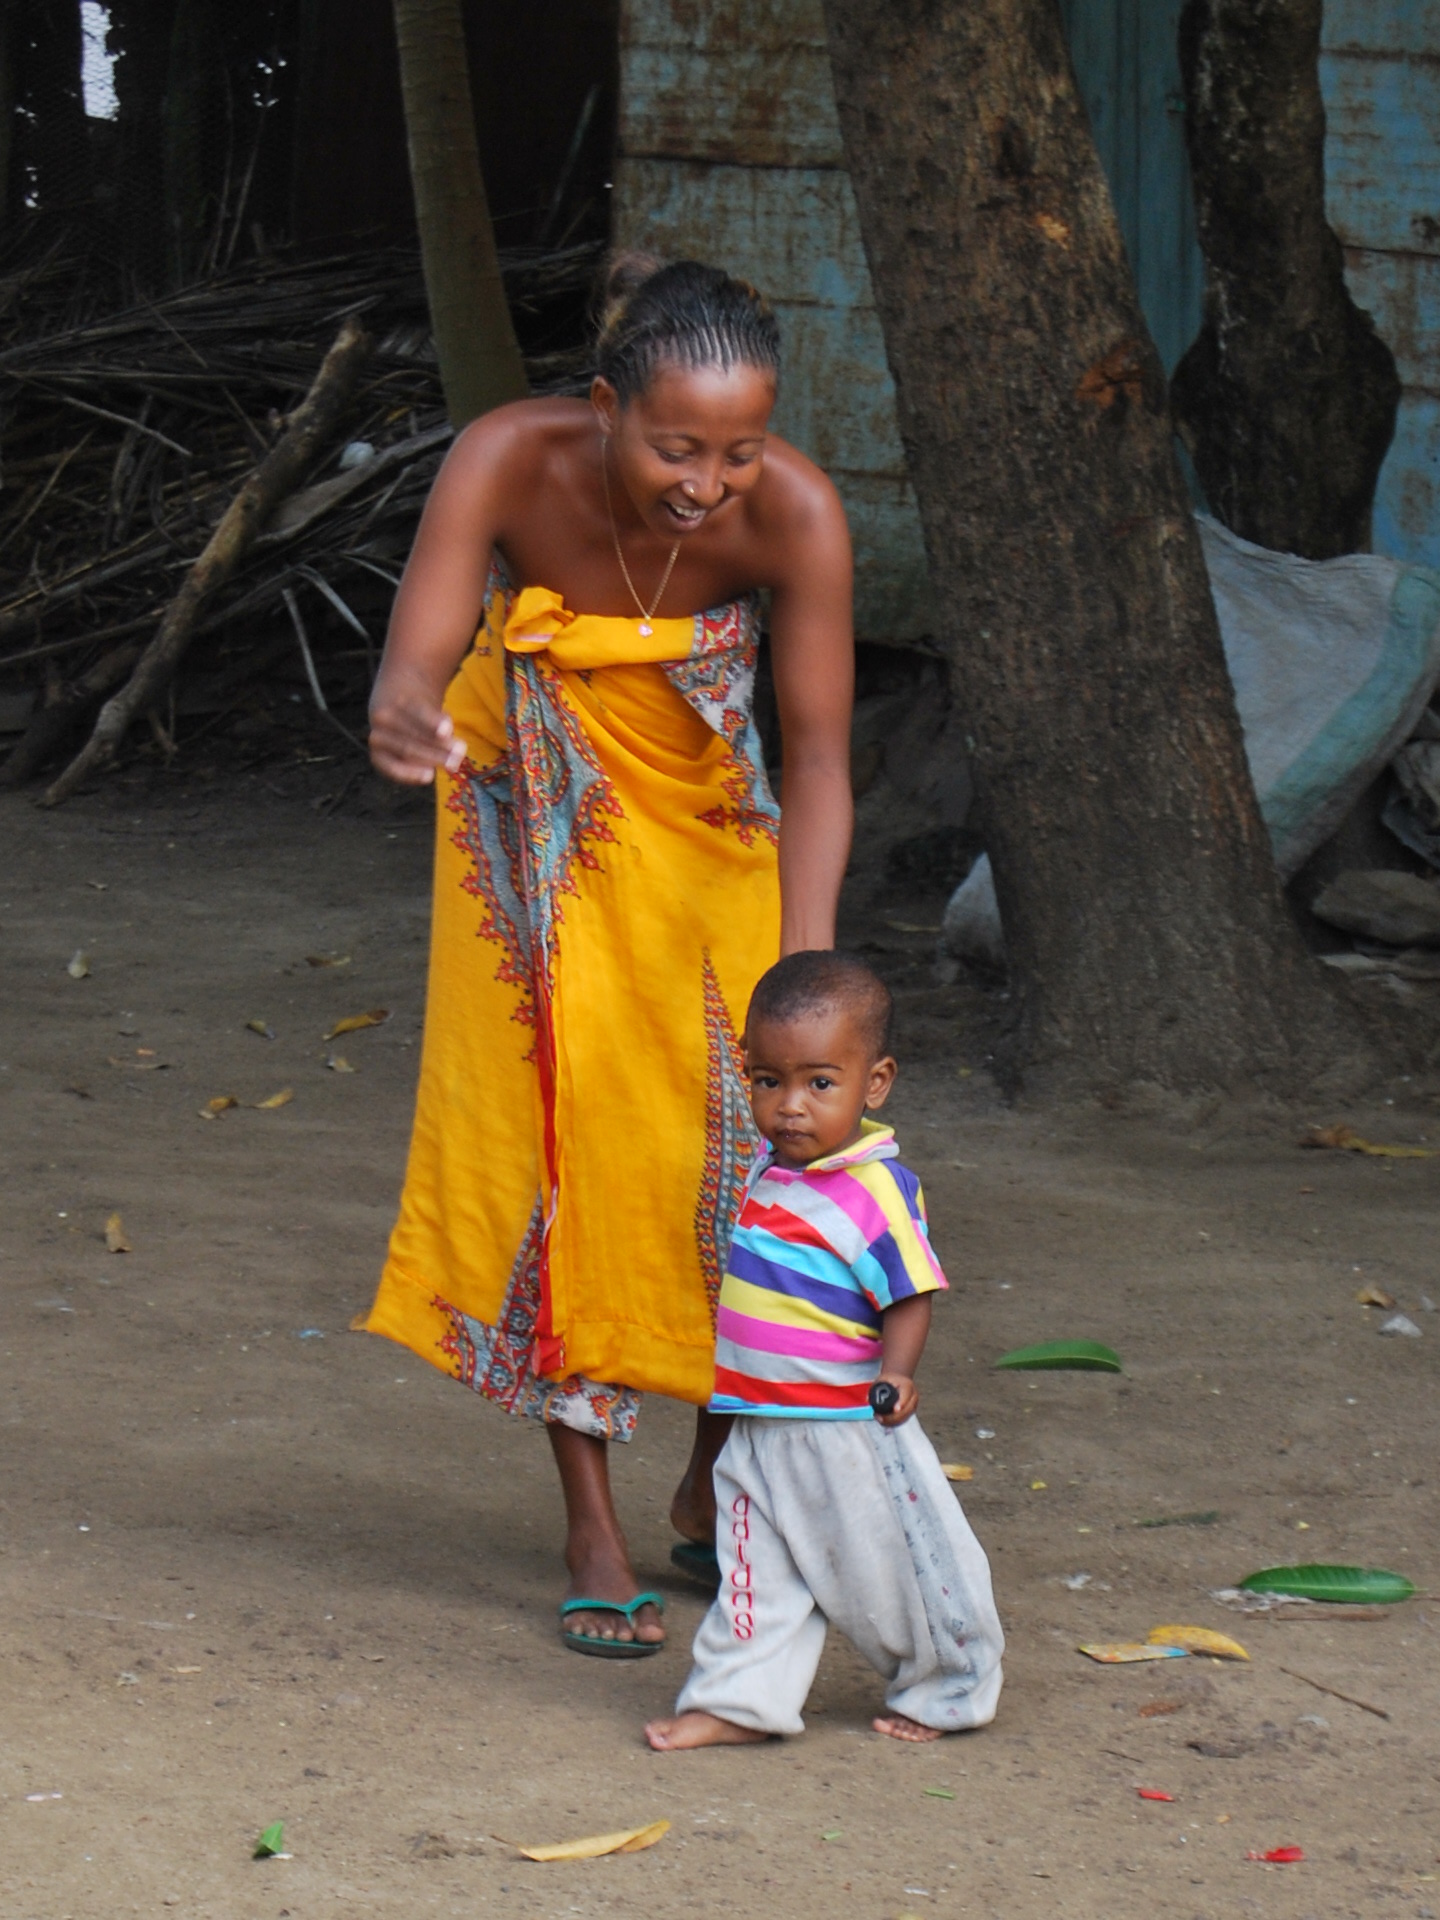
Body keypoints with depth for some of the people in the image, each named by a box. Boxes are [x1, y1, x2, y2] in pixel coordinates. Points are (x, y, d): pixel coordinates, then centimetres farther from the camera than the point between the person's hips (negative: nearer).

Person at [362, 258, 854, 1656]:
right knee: (556, 1133, -5)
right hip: (540, 829, -1)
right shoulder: (511, 463, -31)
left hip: (709, 828, 1)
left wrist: (809, 962, -40)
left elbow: (818, 755, -27)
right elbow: (415, 660, -39)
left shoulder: (795, 516, -29)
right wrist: (404, 719, -64)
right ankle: (591, 1529, 3)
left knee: (744, 1141, -1)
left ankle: (717, 1487, 22)